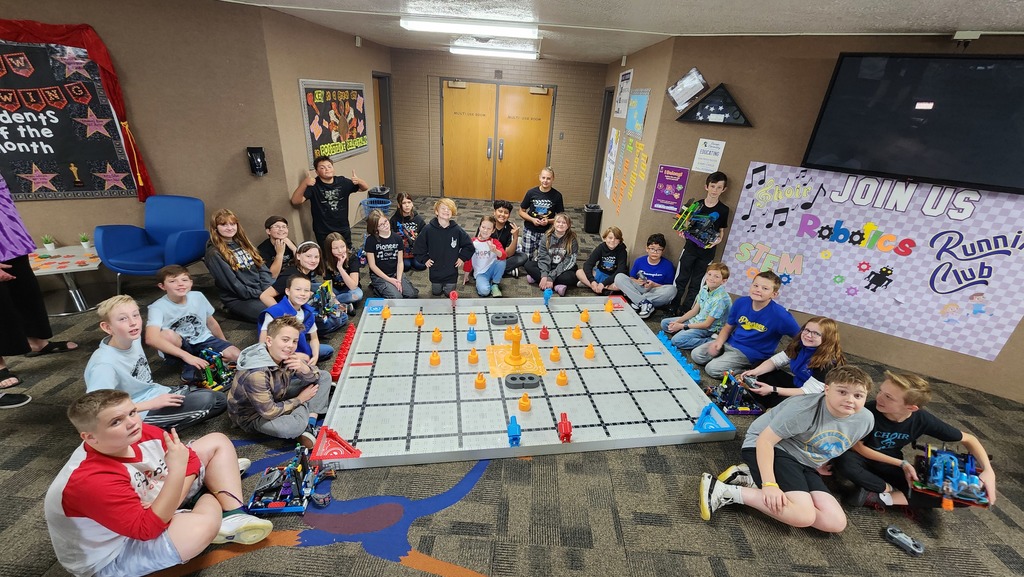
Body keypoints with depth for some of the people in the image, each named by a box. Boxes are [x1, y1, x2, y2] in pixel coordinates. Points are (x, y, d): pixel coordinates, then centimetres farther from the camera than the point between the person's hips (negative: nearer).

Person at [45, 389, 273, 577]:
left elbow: (190, 458, -5)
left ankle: (234, 515, -8)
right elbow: (148, 528, -38)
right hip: (112, 556, -7)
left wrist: (170, 504, -20)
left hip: (151, 505, 8)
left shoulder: (141, 433, -18)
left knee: (217, 441, 1)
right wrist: (177, 472, -42)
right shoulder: (91, 480, -36)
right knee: (205, 522, -37)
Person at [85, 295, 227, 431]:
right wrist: (152, 404, -23)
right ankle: (159, 429, -6)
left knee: (219, 400, -2)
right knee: (208, 402, -22)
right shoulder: (104, 364, -25)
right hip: (140, 415, -8)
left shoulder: (134, 339, -4)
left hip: (157, 393, 8)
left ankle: (161, 429, 2)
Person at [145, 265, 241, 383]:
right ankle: (190, 367, -14)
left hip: (203, 341, 2)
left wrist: (224, 344, 15)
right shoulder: (157, 307, -21)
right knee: (167, 334, -35)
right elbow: (151, 339, -37)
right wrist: (187, 356, -45)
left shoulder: (198, 296, -9)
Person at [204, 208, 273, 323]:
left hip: (263, 292, 6)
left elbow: (263, 269, 9)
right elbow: (232, 285, -11)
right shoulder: (214, 254, -4)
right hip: (239, 300, -6)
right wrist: (261, 295, -14)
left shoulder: (242, 243, 17)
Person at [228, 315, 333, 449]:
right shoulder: (255, 374, -35)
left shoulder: (284, 355, -14)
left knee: (325, 376, -1)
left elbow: (315, 377, -4)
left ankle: (309, 427, -12)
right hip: (252, 415, -8)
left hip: (277, 398, 8)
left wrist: (304, 368, -28)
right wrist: (300, 399, -16)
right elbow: (270, 412, -29)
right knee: (294, 427, -39)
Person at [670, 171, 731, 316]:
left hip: (707, 253, 0)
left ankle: (685, 311, 17)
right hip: (690, 248, 0)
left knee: (696, 284, 7)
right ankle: (673, 308, 15)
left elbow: (722, 231, 7)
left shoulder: (723, 210, 0)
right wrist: (683, 231, -12)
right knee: (681, 280, 5)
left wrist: (718, 240, -14)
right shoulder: (696, 204, 0)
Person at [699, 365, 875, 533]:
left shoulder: (866, 419, -3)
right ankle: (725, 491, -21)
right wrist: (769, 484, -30)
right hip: (769, 449, -8)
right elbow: (765, 440, -24)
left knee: (837, 523, -6)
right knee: (804, 516, -26)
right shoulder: (804, 408, -24)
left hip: (804, 464, 8)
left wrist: (822, 465, 13)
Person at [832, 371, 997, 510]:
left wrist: (988, 470, -13)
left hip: (892, 466, 4)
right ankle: (889, 490, -13)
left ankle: (881, 497, -18)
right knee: (844, 461, -40)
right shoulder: (870, 412, -27)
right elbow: (857, 446, -17)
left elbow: (968, 439, 1)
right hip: (866, 460, -4)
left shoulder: (923, 420, -16)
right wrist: (901, 463, -16)